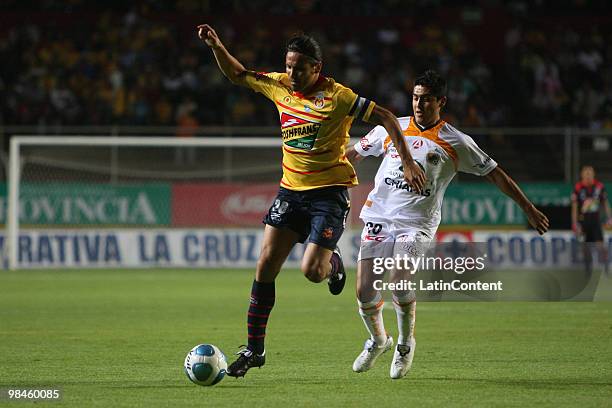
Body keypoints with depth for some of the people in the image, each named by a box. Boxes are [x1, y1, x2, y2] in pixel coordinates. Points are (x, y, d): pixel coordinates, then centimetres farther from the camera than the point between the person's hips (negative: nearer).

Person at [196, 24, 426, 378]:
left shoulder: (336, 97, -14)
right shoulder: (278, 86, 3)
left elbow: (386, 118, -11)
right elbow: (238, 75, 17)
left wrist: (408, 163, -16)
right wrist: (217, 47, 1)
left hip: (329, 192, -5)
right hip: (291, 189, 5)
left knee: (312, 271, -17)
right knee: (266, 265, -4)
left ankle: (333, 262, 23)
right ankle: (254, 349, 4)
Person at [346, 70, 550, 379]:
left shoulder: (456, 143, 0)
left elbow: (495, 173, 7)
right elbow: (354, 154, 21)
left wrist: (528, 209, 7)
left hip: (417, 223, -3)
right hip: (379, 216, 3)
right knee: (365, 292, -7)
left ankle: (405, 344, 2)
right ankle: (377, 340, 26)